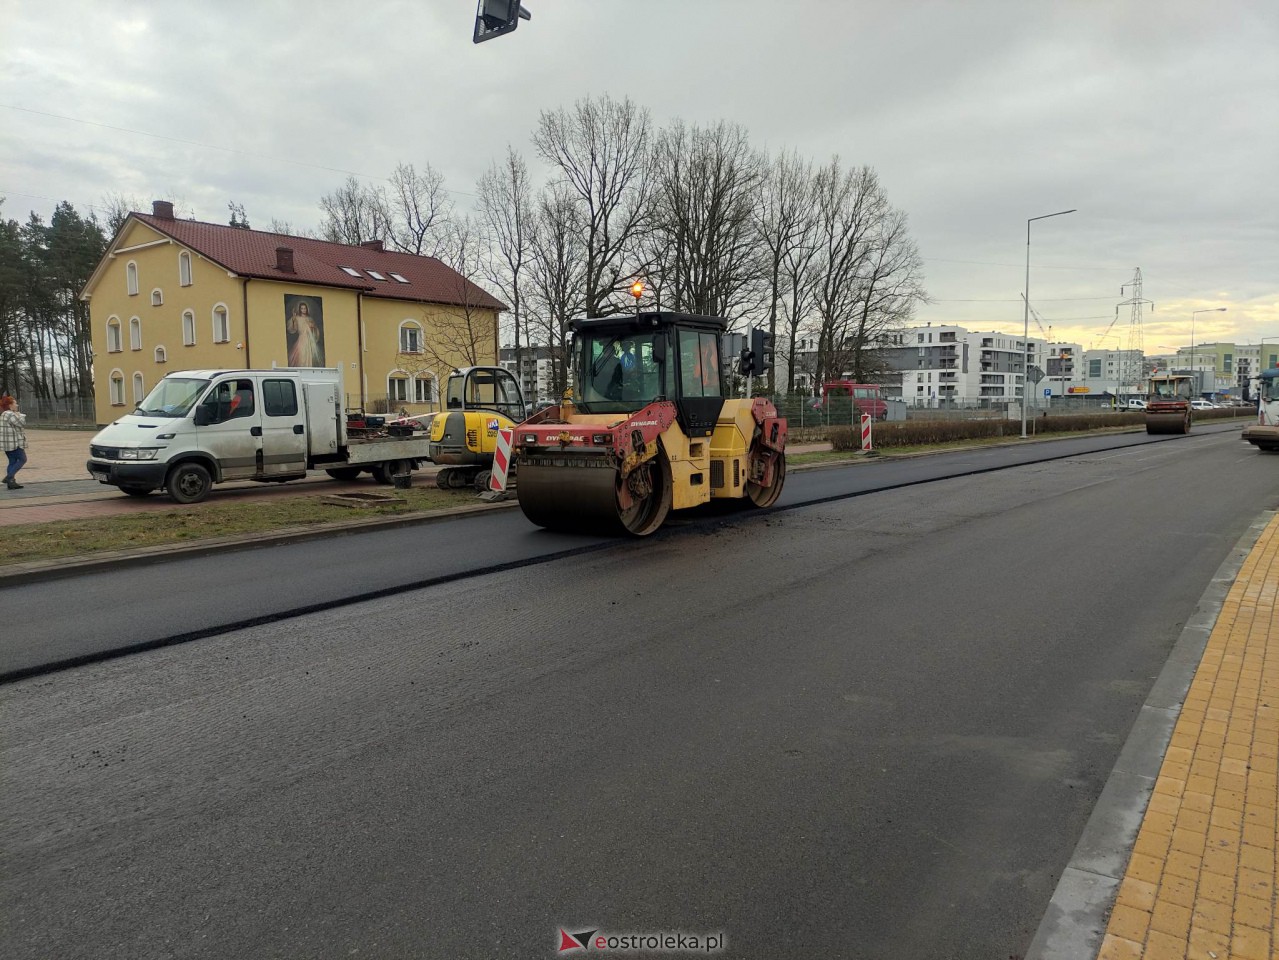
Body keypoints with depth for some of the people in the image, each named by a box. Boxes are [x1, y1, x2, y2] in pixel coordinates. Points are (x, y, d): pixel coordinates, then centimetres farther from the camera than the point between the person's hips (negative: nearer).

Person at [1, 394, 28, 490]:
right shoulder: (11, 415, -15)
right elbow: (22, 424, -16)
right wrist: (21, 416, -1)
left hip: (6, 443, 10)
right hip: (13, 443, -10)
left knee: (12, 461, 10)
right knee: (22, 459, -2)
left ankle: (11, 483, 8)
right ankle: (9, 477, -10)